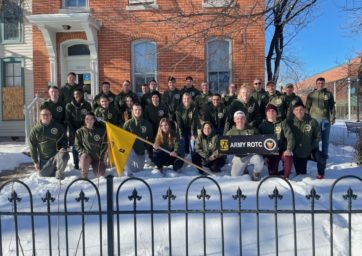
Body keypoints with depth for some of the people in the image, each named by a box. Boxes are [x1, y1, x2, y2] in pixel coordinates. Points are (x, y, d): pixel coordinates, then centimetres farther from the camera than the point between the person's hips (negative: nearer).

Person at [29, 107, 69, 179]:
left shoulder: (58, 127, -1)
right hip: (43, 159, 2)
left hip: (56, 154, -1)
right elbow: (32, 147, 2)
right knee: (43, 175, 0)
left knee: (64, 155, -33)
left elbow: (64, 138, 11)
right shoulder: (35, 130, -2)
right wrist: (35, 162, 0)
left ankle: (59, 172, -5)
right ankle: (53, 169, 34)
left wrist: (63, 147, -11)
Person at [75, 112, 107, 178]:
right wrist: (84, 152, -12)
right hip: (86, 154, -2)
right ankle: (84, 176, -11)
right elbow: (77, 145, 4)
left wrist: (101, 155, -3)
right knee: (84, 158, -38)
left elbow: (105, 144, 7)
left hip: (98, 156, 2)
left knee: (100, 174, -8)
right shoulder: (80, 131, 0)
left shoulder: (101, 130, 3)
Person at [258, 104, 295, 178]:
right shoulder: (262, 125, 5)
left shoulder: (282, 123, 1)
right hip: (270, 153, 1)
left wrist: (289, 149, -23)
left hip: (282, 151, -1)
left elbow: (290, 137, -7)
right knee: (272, 174, -7)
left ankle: (285, 177, -11)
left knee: (288, 157, -33)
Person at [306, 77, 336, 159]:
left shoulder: (329, 94, 8)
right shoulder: (311, 95, 5)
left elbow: (332, 106, 8)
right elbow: (307, 107, 6)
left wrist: (333, 117, 1)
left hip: (326, 119, 1)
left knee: (325, 138, 7)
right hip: (314, 119, -1)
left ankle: (324, 154, 16)